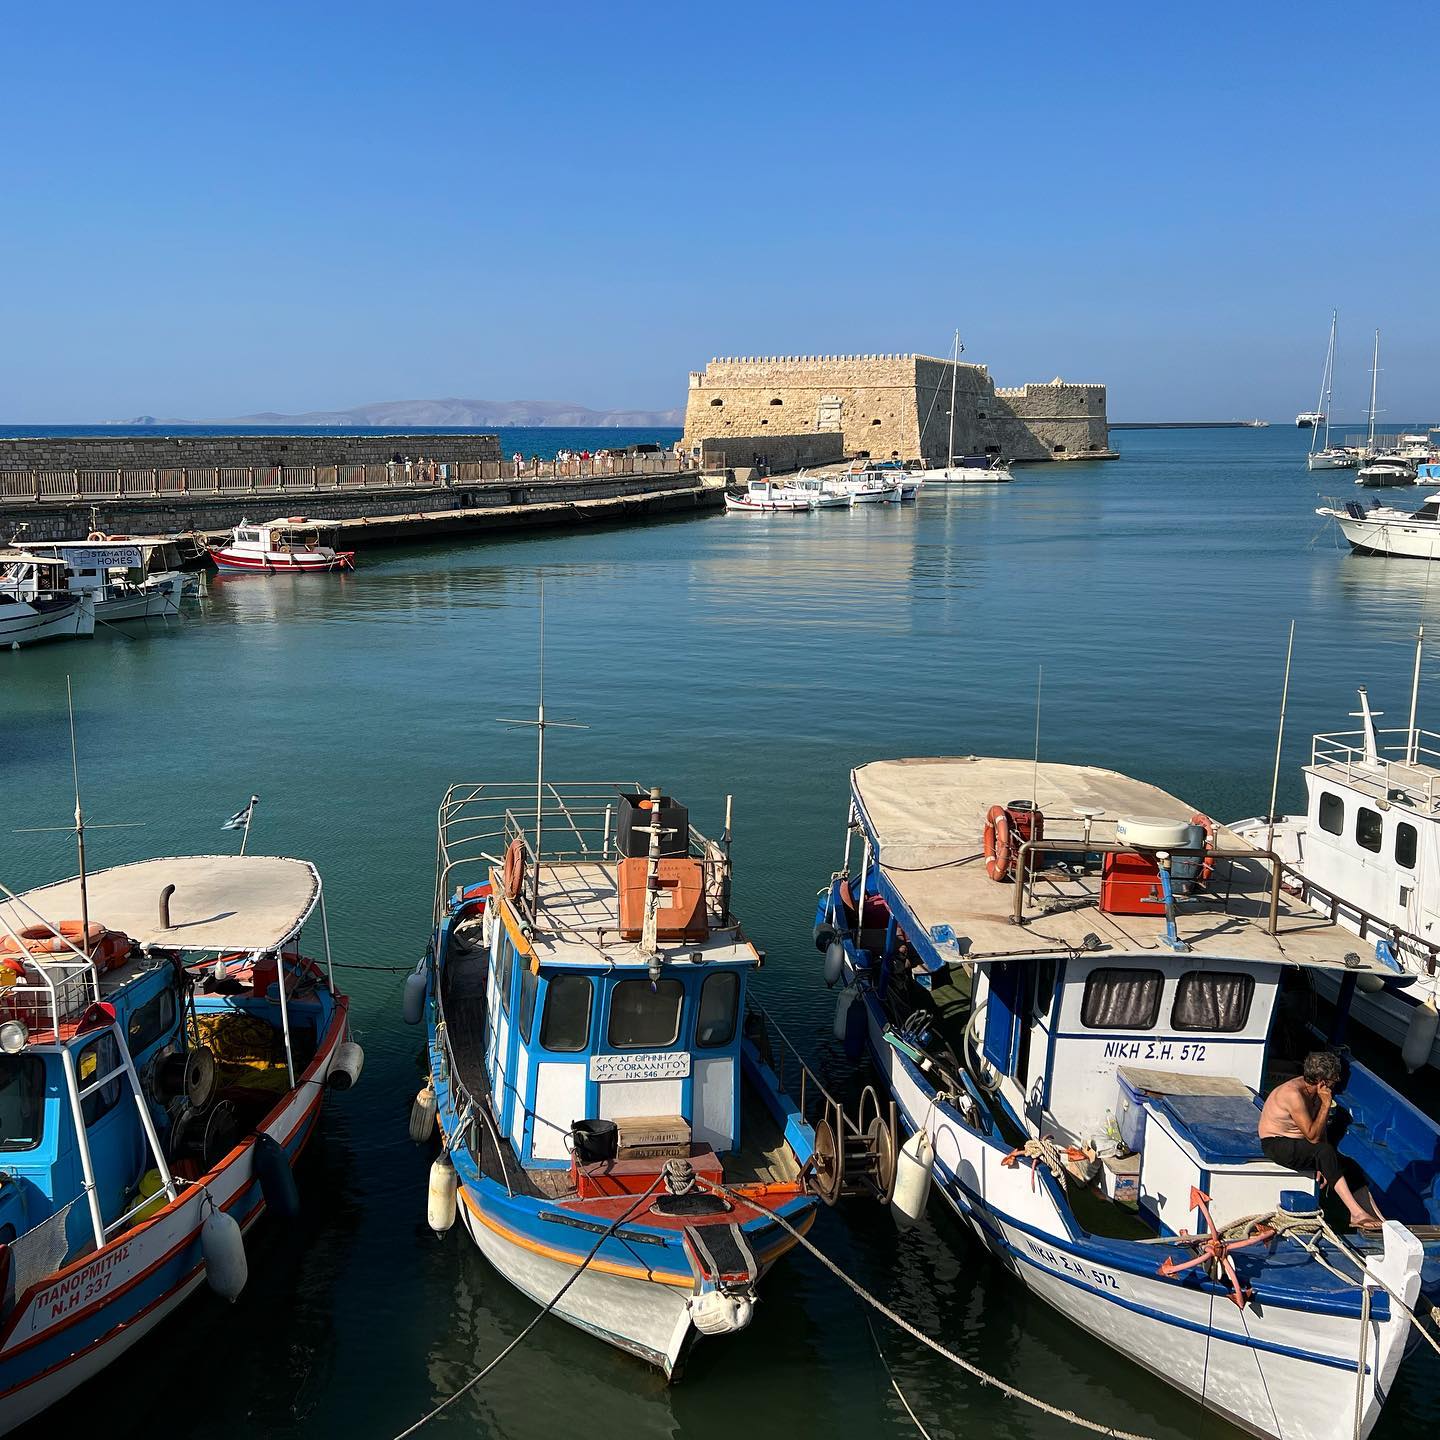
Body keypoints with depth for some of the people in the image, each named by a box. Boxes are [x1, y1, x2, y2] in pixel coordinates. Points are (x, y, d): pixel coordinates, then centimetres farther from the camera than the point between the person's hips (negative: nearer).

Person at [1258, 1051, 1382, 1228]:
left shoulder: (1315, 1089, -1)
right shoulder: (1294, 1094, -28)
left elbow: (1320, 1130, 5)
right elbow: (1313, 1136, -27)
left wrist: (1323, 1166, -5)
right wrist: (1326, 1104, -27)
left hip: (1296, 1144, 9)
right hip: (1276, 1145, -9)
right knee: (1325, 1151, -29)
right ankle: (1356, 1212, -28)